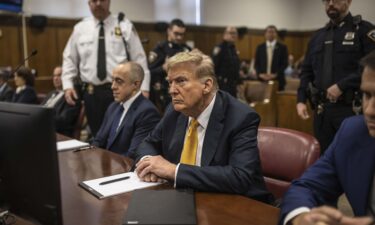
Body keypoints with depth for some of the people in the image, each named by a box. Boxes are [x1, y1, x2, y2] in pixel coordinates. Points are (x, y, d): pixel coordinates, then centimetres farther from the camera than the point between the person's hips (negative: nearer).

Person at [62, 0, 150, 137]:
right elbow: (69, 59, 12)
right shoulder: (80, 28, 8)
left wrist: (143, 88, -10)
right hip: (91, 93, 3)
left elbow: (139, 59, -2)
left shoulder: (125, 26, 1)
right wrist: (67, 85, 0)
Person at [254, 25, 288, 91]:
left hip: (277, 80, -1)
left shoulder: (282, 47, 5)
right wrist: (260, 74, -8)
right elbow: (256, 63, 9)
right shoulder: (260, 47, 11)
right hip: (262, 79, 1)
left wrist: (275, 75, -12)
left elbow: (285, 64, 0)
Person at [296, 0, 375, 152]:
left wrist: (342, 86, -17)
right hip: (321, 109, 5)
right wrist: (301, 100, 5)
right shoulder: (318, 36, 15)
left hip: (351, 109, -5)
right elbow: (307, 71, 16)